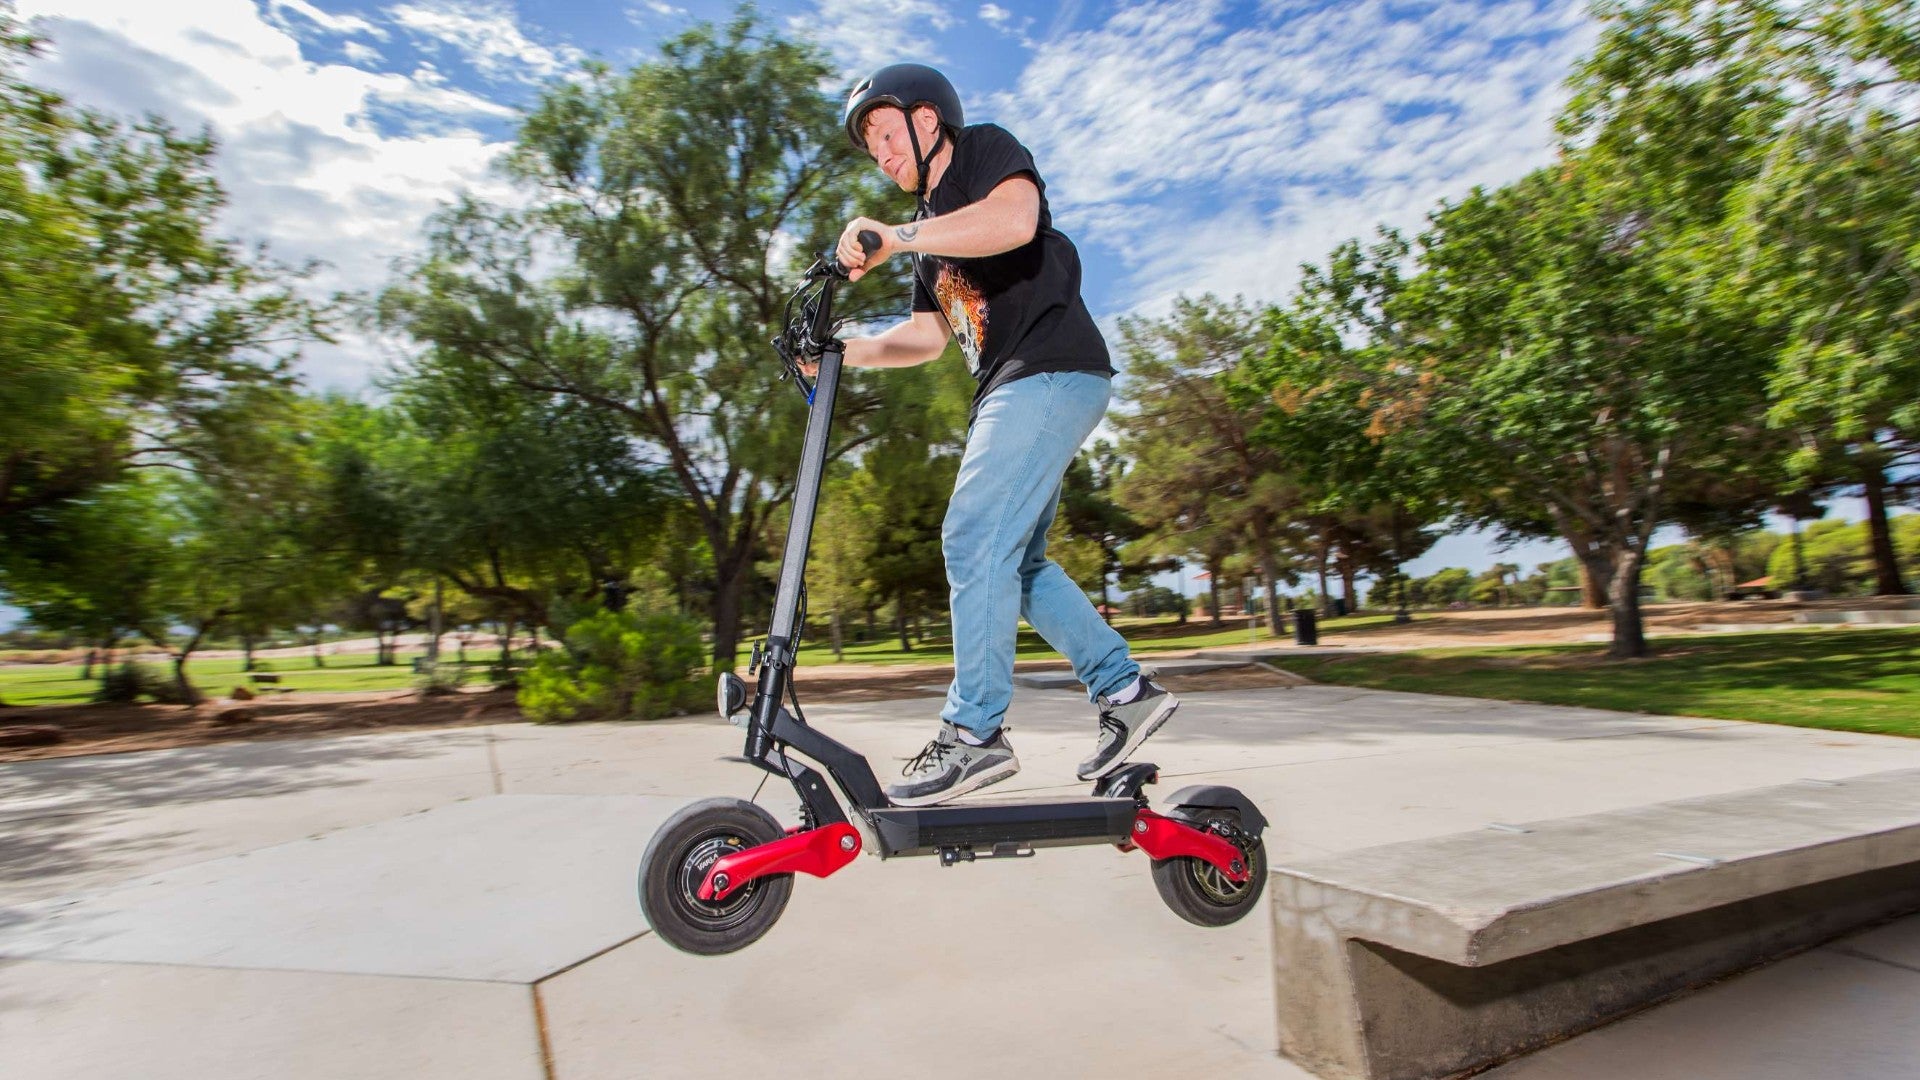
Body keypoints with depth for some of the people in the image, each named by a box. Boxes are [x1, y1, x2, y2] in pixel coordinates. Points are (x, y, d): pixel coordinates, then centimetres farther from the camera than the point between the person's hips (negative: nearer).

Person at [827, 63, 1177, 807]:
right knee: (1014, 560, 8)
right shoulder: (934, 219, 27)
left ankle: (974, 733, -12)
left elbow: (1016, 220, -22)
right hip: (1014, 390, 10)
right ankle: (1126, 689, 14)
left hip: (1053, 374, -10)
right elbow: (930, 334, 22)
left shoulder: (986, 151, 2)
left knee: (974, 541, -18)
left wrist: (896, 236, -25)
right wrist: (846, 351, 8)